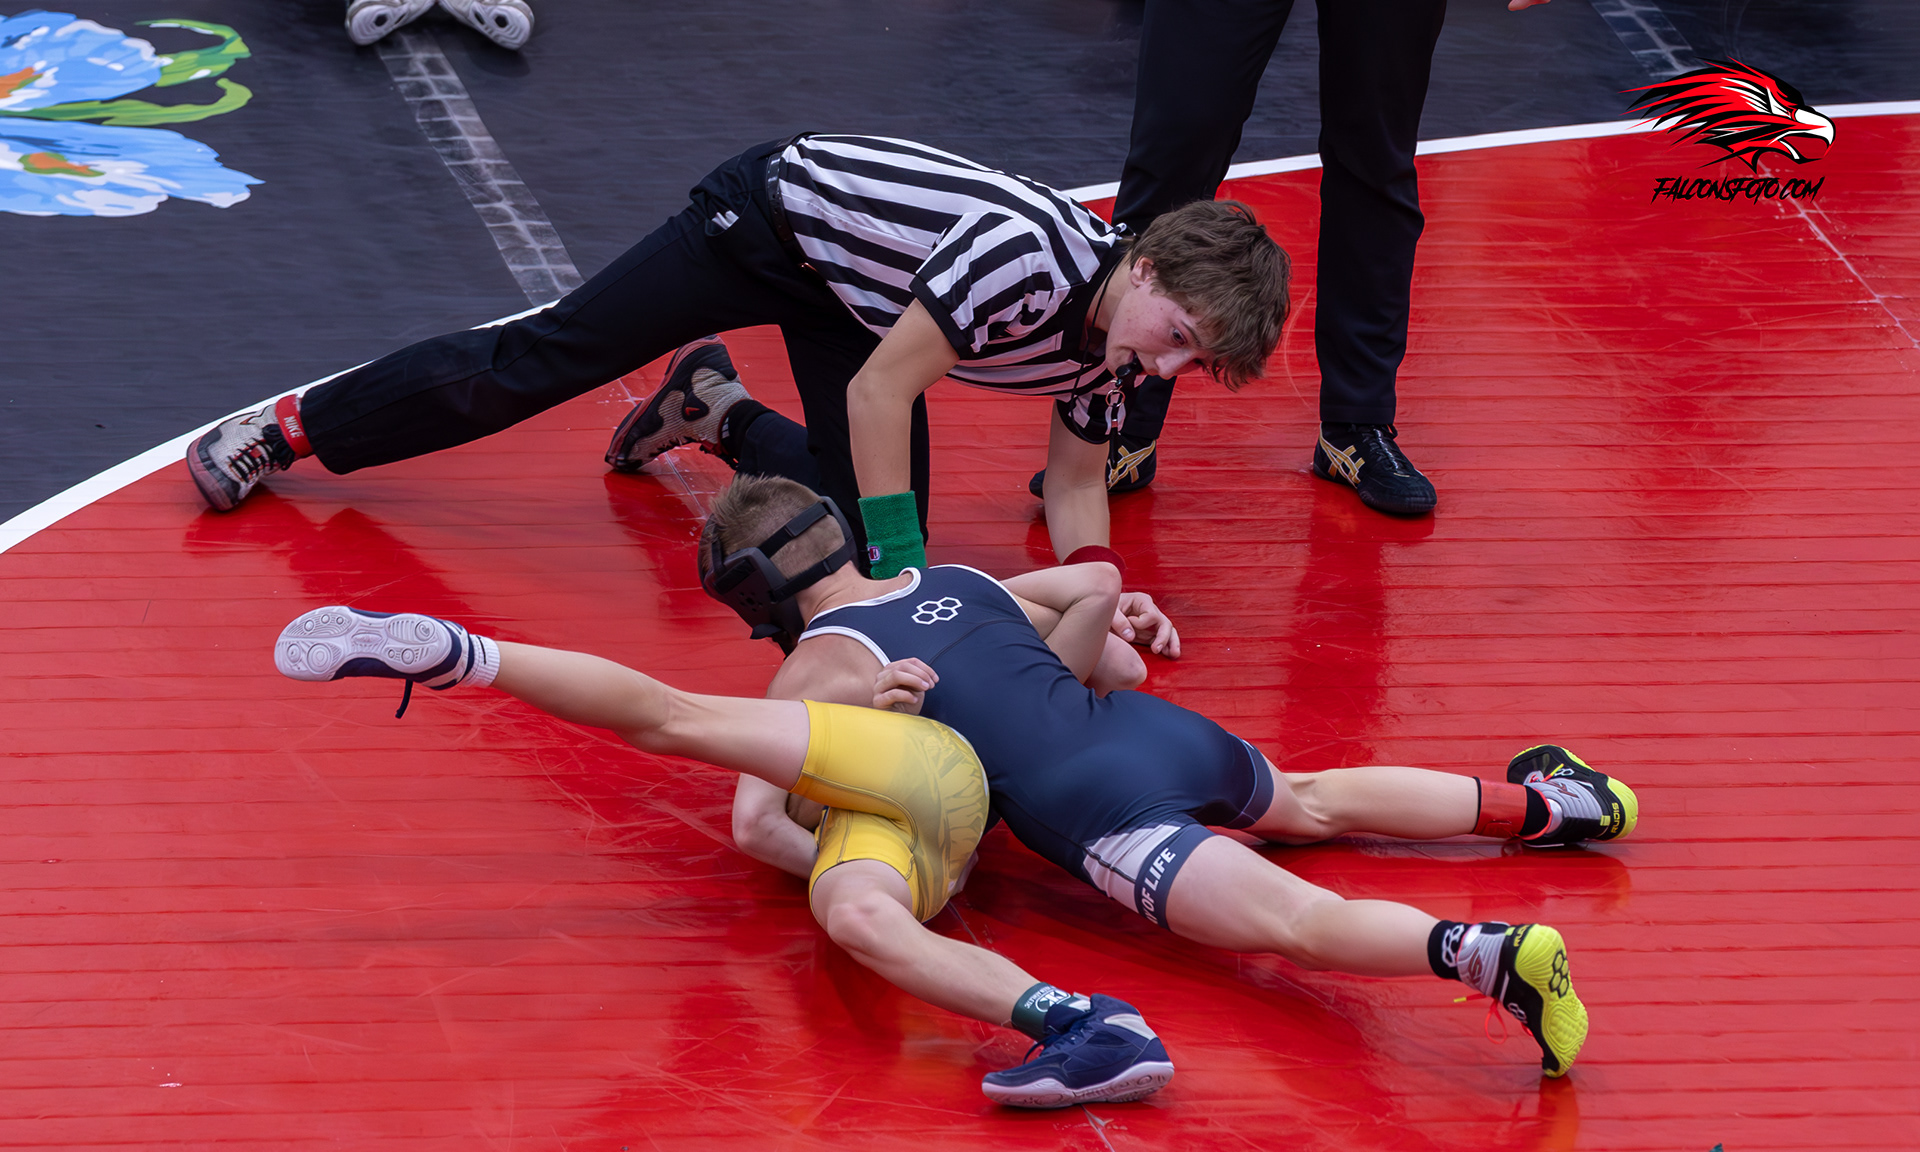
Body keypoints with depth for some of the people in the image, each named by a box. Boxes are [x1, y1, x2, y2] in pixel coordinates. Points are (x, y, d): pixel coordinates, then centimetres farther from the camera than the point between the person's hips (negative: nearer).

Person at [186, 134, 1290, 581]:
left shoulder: (1114, 345, -14)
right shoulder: (1026, 255, -39)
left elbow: (1077, 489, -2)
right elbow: (882, 388, -33)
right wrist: (902, 572, -32)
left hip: (851, 301, 7)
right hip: (778, 212, -7)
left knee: (868, 525, -2)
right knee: (540, 359, -1)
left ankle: (714, 414, 24)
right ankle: (296, 426, 16)